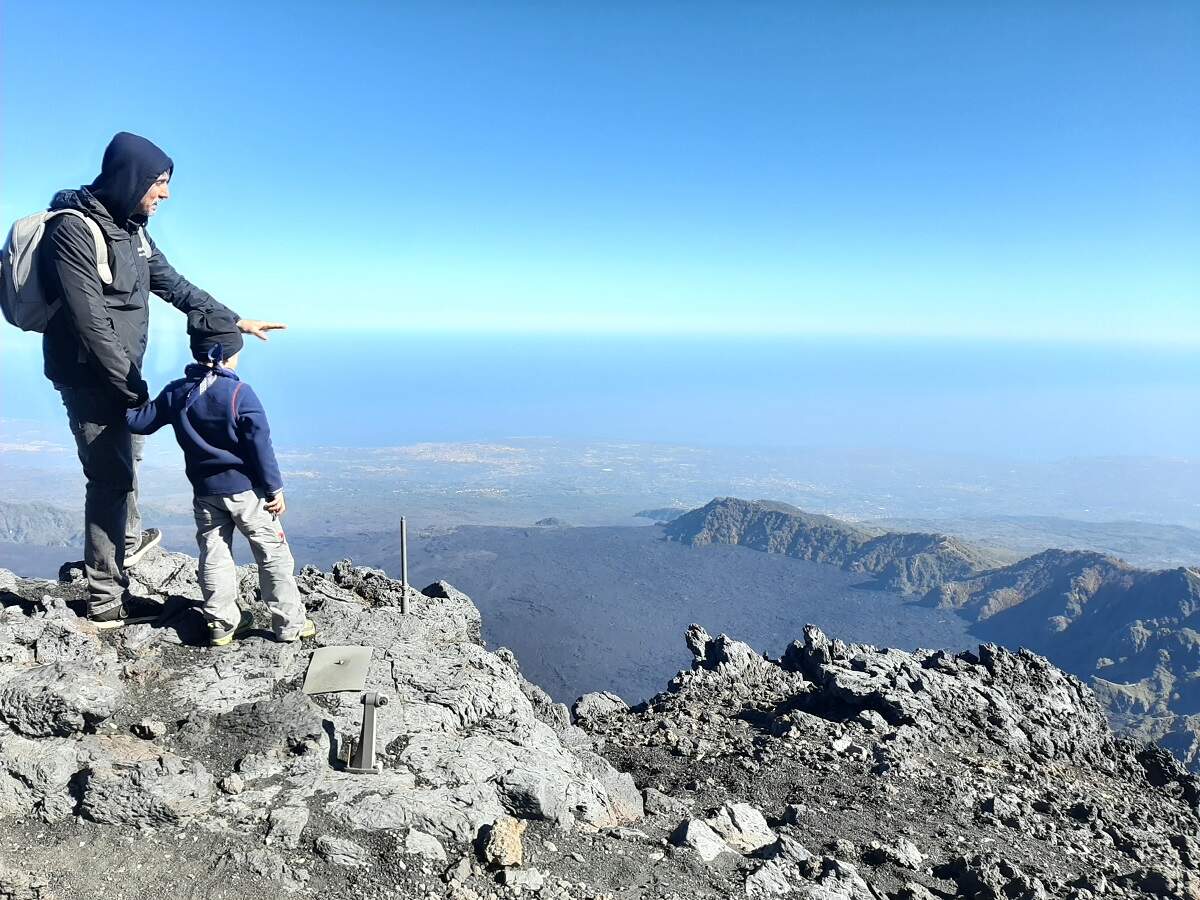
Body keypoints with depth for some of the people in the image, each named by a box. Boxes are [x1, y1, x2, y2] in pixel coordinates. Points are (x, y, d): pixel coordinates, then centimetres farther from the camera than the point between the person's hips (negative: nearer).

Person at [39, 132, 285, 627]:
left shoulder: (131, 229, 7)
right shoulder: (72, 231, -20)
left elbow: (174, 285, 15)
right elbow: (92, 322, -24)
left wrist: (236, 320, 16)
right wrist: (135, 387, -22)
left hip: (119, 373, 9)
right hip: (90, 378, -9)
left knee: (127, 457, 25)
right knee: (110, 478, -5)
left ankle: (128, 540, 49)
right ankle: (107, 601, 5)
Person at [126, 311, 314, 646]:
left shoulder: (176, 392, 0)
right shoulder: (240, 393, -16)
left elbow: (140, 422, 9)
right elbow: (260, 445, -15)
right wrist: (275, 488, -8)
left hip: (205, 492, 5)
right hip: (246, 489, -5)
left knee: (214, 555, 14)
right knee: (273, 554, 5)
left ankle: (222, 624, 19)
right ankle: (290, 623, 10)